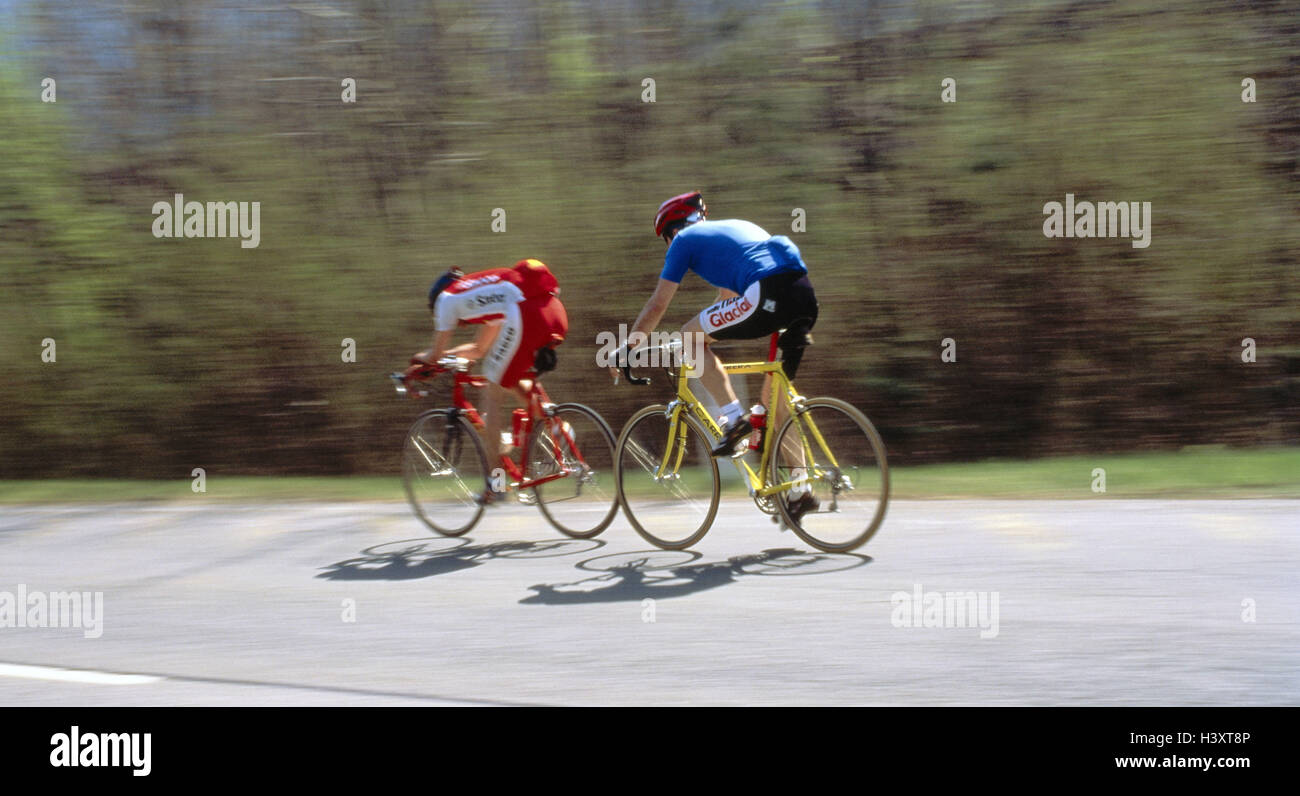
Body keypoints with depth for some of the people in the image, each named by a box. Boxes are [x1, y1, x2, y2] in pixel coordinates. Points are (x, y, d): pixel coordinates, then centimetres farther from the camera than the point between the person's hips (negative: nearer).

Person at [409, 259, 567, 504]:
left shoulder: (447, 298, 19)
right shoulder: (484, 291, 40)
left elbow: (435, 354, 21)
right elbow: (479, 349, 47)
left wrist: (419, 361, 42)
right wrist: (438, 354, 53)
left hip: (526, 315, -8)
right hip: (556, 314, 8)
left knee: (493, 395, 6)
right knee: (515, 381, 30)